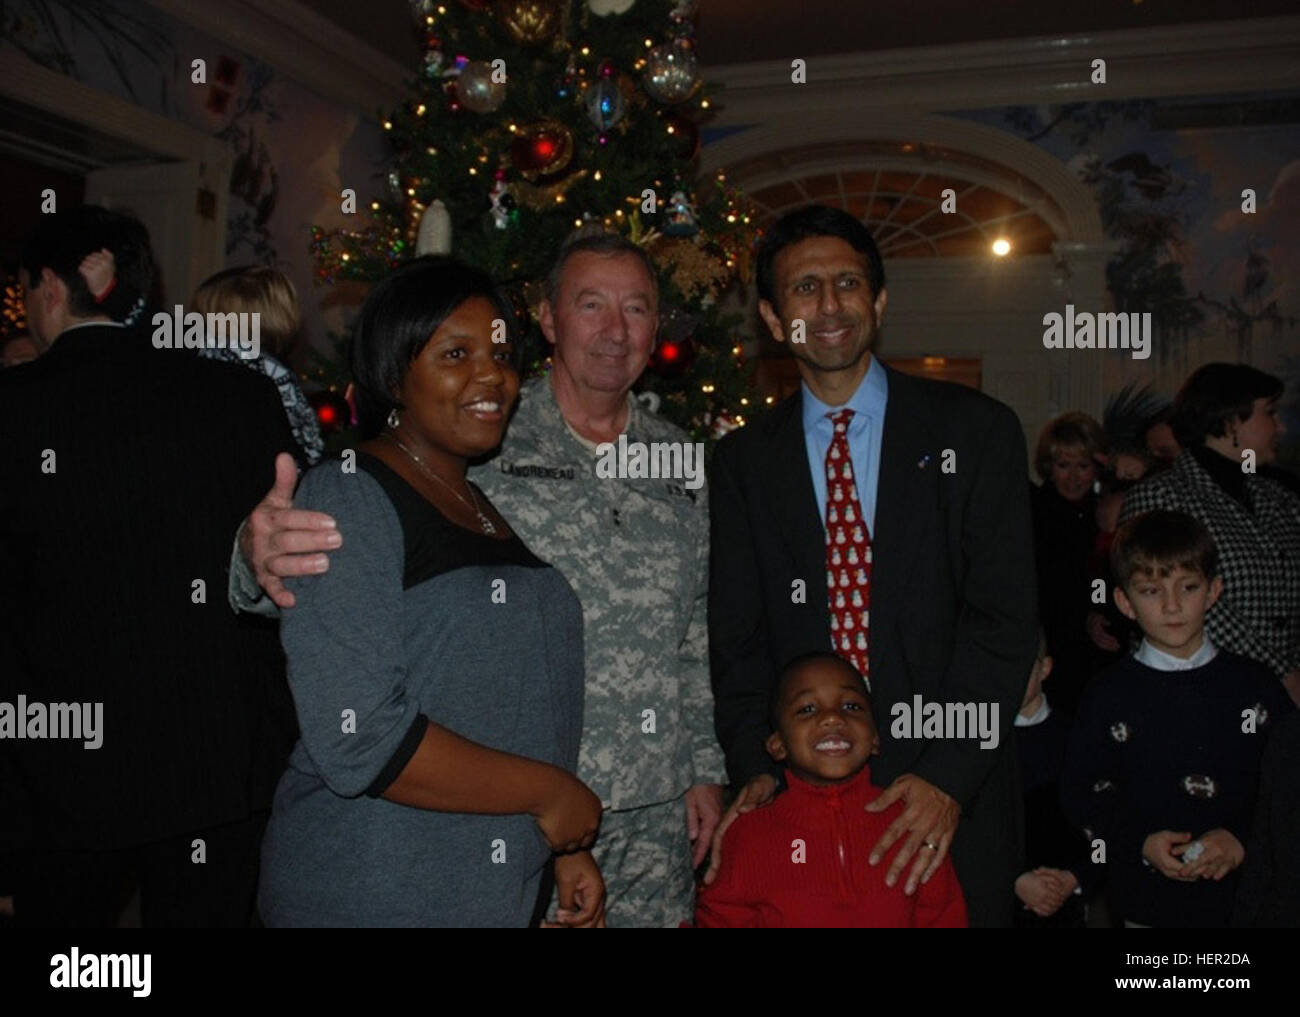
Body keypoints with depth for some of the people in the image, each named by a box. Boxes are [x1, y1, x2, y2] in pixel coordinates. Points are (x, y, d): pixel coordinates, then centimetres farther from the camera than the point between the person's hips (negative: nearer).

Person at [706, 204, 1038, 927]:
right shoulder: (743, 461, 5)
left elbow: (1005, 617, -6)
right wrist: (757, 769, -8)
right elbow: (736, 636, 5)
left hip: (950, 797, -1)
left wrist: (948, 776, -14)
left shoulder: (976, 431, -1)